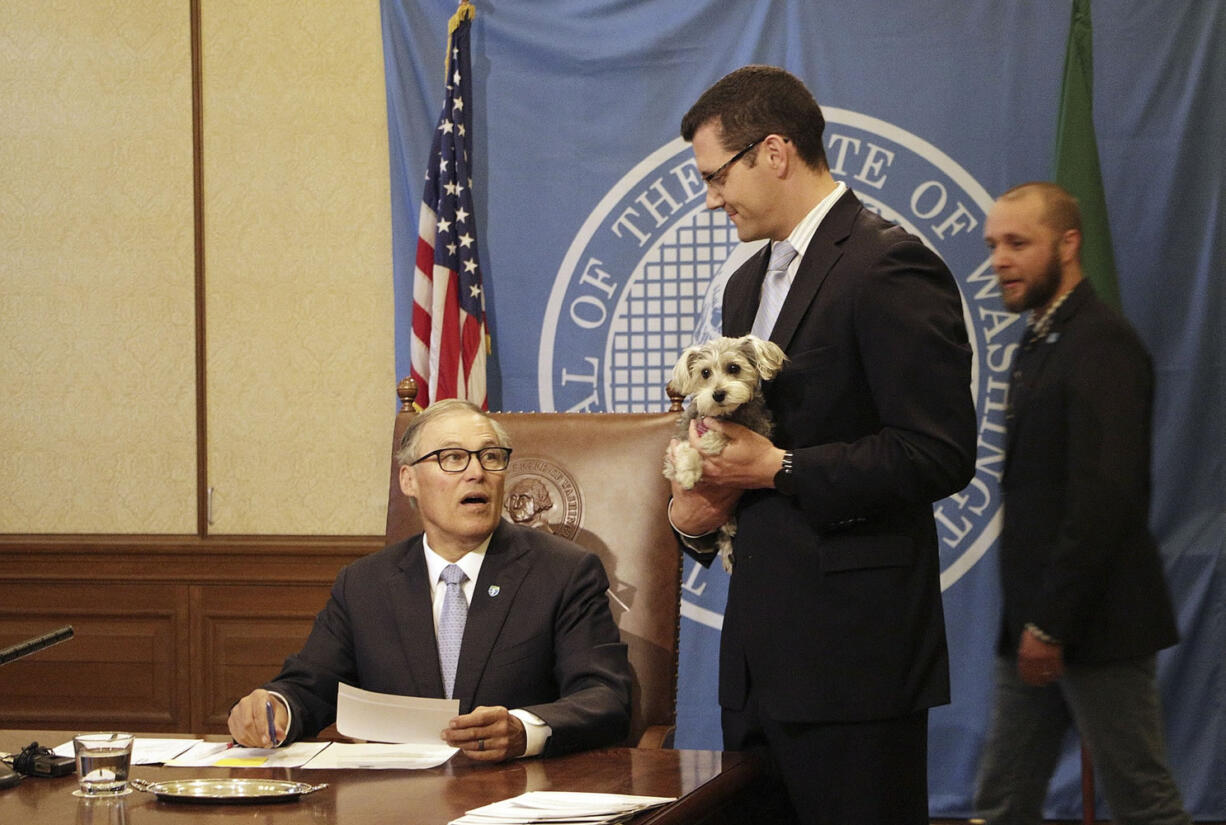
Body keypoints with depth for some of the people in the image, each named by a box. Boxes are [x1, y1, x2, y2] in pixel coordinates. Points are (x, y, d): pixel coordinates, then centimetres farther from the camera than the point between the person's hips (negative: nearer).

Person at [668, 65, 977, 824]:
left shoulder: (890, 269, -11)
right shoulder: (750, 283, 19)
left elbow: (939, 454, -17)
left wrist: (779, 470, -14)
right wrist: (700, 511, 5)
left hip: (852, 647, -9)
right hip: (766, 645, 9)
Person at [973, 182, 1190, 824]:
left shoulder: (1100, 345, -15)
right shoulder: (1041, 341, 15)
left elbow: (1104, 500, -22)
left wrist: (1051, 624, -20)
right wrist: (1030, 621, 12)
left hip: (1095, 627, -9)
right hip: (1040, 624, 9)